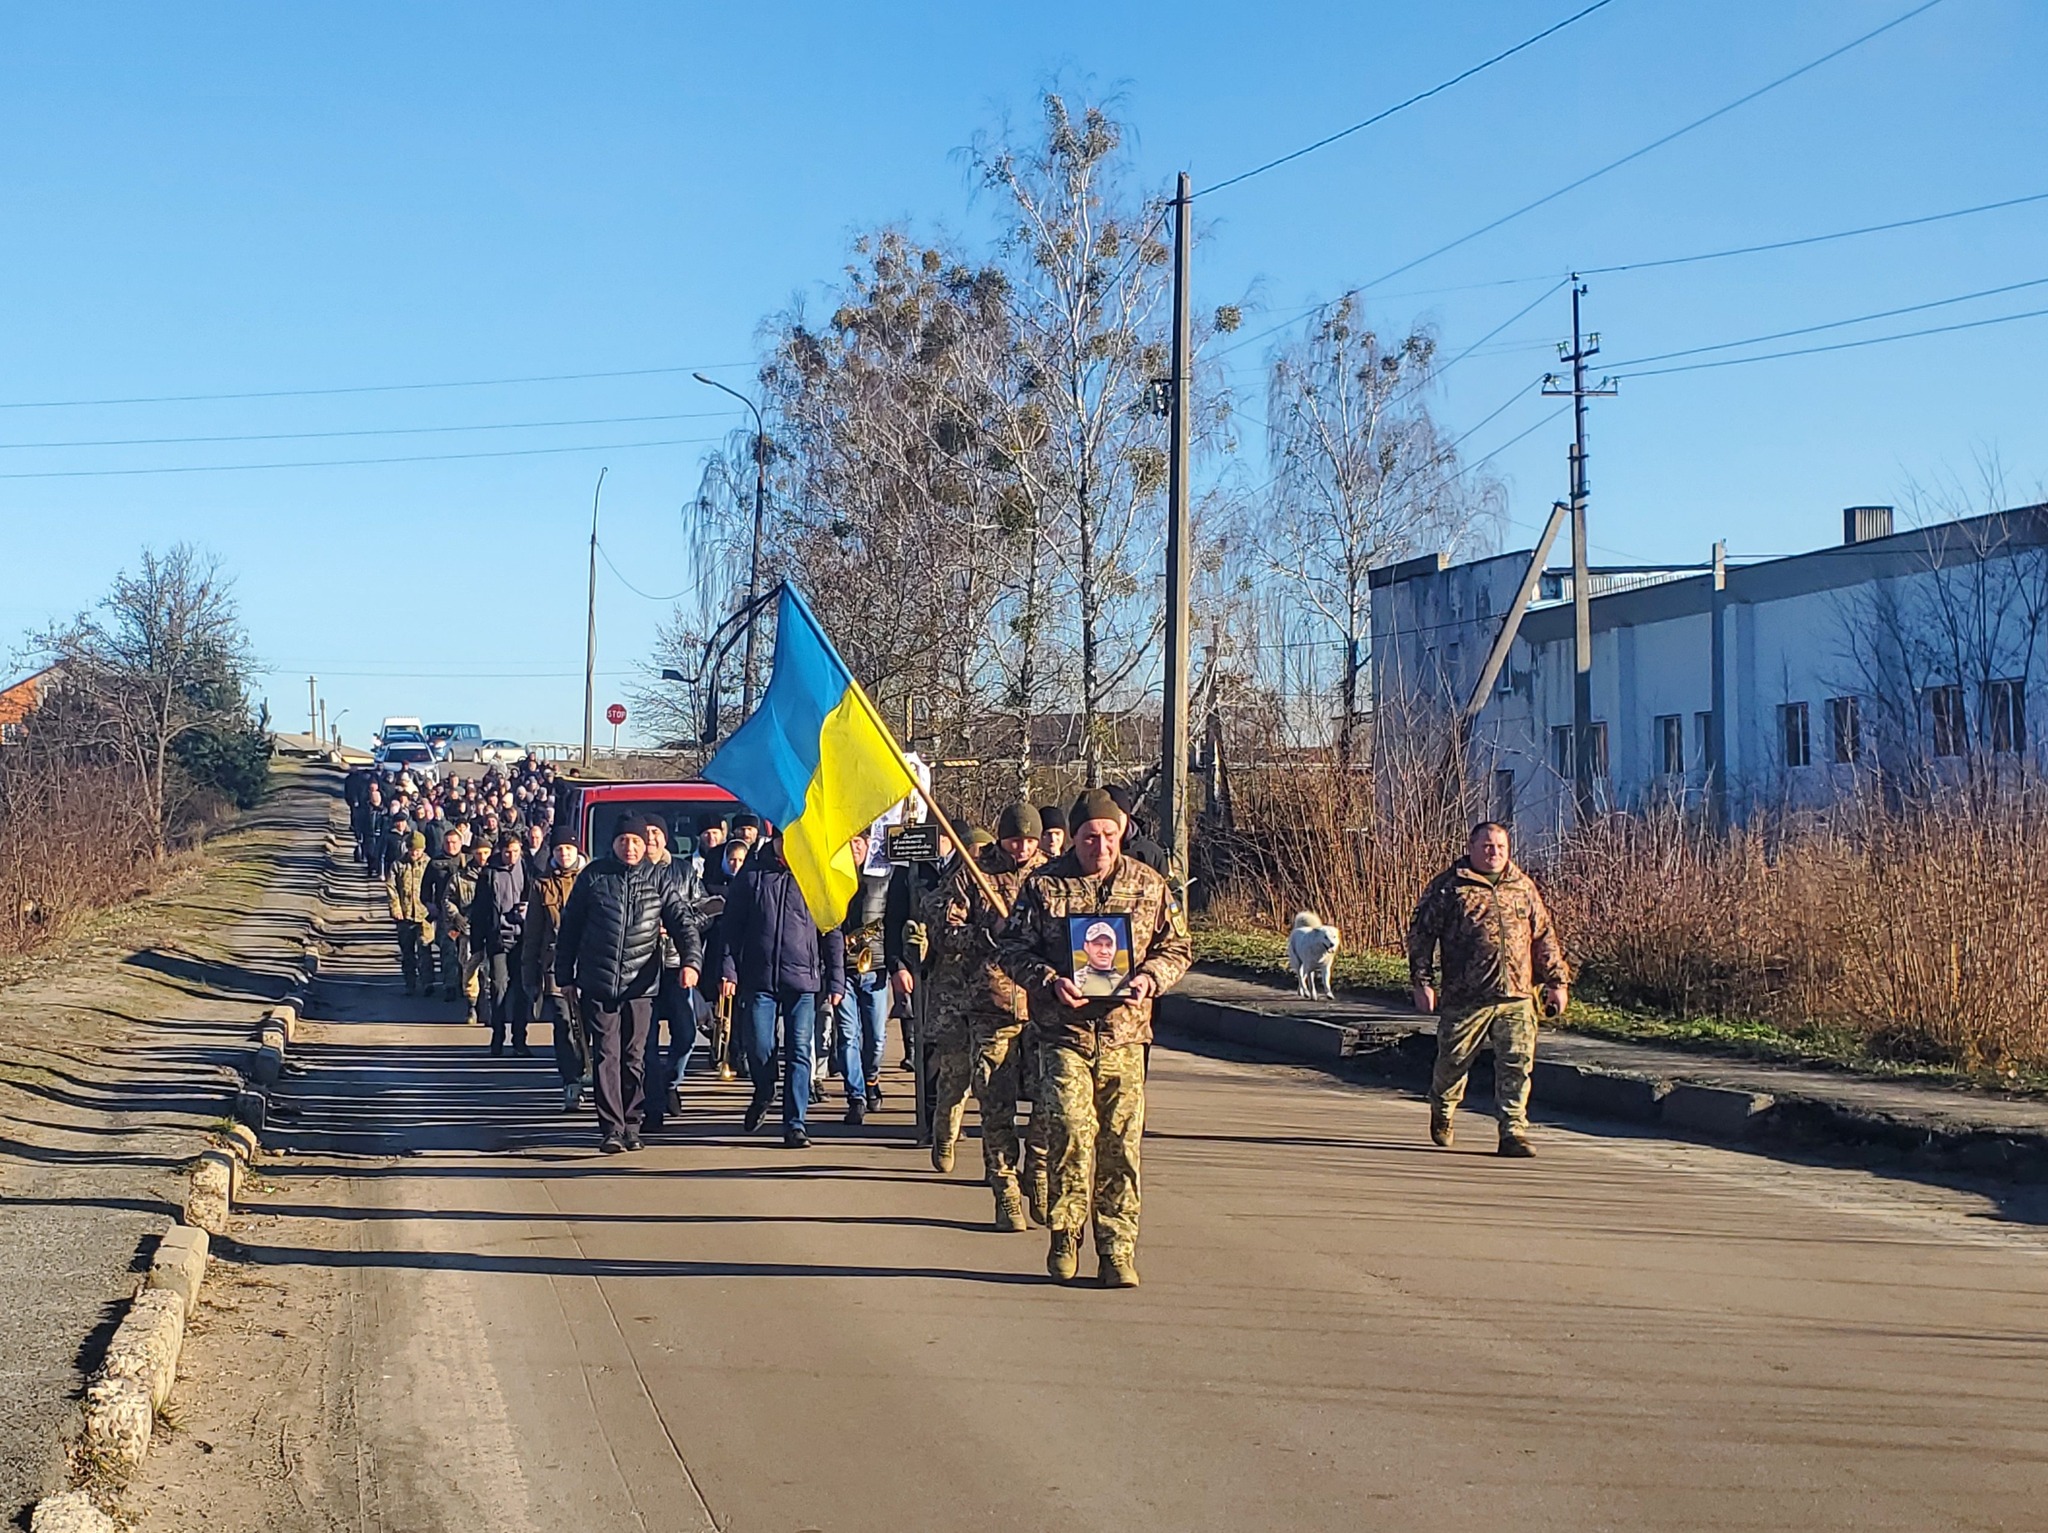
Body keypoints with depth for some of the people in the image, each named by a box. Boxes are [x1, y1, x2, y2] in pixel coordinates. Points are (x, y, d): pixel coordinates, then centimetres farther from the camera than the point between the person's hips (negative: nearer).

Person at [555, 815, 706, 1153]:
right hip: (597, 984, -1)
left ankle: (631, 1125, 16)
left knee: (634, 1057, 6)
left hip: (641, 984, 1)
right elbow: (569, 928, 8)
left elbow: (683, 922, 1)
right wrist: (565, 977, 6)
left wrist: (691, 960, -18)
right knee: (606, 1055, -5)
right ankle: (611, 1128, -5)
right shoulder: (593, 877, 4)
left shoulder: (659, 883, 6)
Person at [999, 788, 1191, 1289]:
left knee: (1121, 1143, 2)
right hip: (1063, 1031, -2)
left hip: (1124, 1033, 2)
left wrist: (1149, 977, -7)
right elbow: (1011, 949, 4)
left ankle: (1117, 1251, 10)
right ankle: (1064, 1237, 1)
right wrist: (1050, 982, -13)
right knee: (1070, 1128, -15)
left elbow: (1178, 947, 13)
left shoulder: (1149, 886, 8)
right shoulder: (1043, 885, 2)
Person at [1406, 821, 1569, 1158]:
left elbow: (1544, 937, 20)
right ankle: (1442, 1113, 36)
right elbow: (1421, 934, 0)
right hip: (1465, 997, -3)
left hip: (1517, 996, 3)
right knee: (1454, 1060, 9)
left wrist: (1556, 981, 17)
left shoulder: (1523, 887, 15)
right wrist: (1423, 982, -5)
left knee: (1517, 1063, -5)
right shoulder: (1448, 887, 1)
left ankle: (1513, 1132, -1)